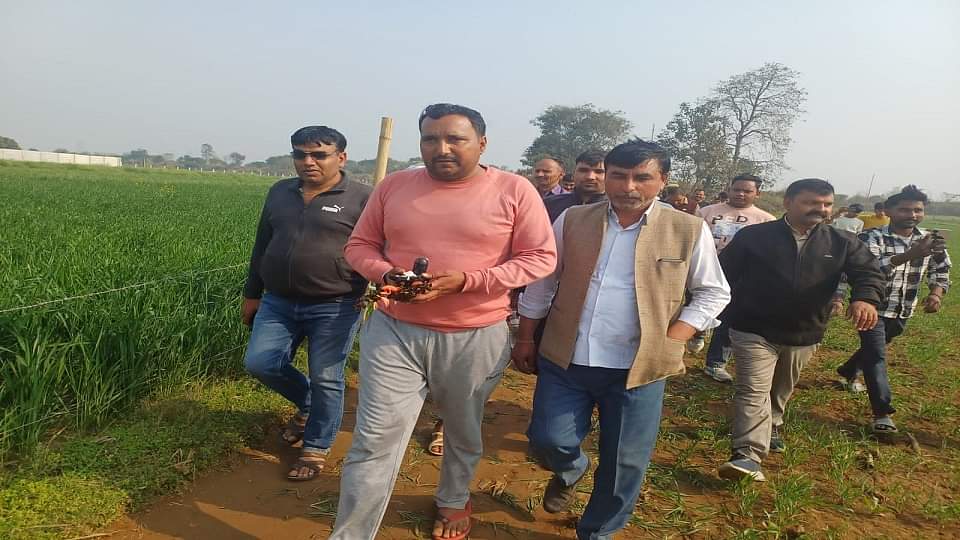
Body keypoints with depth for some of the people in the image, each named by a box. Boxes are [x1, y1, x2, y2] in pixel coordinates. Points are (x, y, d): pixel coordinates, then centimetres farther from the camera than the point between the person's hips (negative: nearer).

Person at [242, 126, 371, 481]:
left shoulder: (362, 198, -6)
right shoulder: (279, 193, 10)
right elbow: (262, 247, 17)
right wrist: (252, 293, 18)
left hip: (334, 308, -5)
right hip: (278, 302, 5)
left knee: (326, 380, 2)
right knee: (260, 363, 0)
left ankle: (316, 450, 22)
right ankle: (307, 403, 29)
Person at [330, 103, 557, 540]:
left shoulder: (514, 191, -7)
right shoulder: (393, 186, 1)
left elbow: (540, 258, -8)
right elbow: (359, 245, 8)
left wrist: (466, 281, -20)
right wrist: (387, 274, -16)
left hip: (477, 338, 0)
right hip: (393, 331, 1)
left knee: (464, 432, 21)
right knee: (375, 440, -1)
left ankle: (454, 500, 49)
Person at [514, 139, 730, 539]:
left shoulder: (689, 231, -4)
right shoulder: (572, 220, 1)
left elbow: (713, 293, 4)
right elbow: (542, 283, 8)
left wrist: (669, 342, -7)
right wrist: (525, 339, 9)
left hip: (639, 368, -1)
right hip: (564, 360, 1)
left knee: (625, 462, 9)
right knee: (548, 441, 3)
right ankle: (570, 470, 40)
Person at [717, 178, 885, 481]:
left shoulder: (842, 243, 1)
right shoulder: (754, 236, -9)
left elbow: (868, 270, -12)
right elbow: (723, 273, -5)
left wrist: (865, 297, -34)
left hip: (803, 335, 4)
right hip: (754, 330, -4)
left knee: (782, 389, 23)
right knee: (753, 391, -14)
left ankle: (771, 428, 48)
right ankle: (748, 454, -17)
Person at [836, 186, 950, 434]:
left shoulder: (931, 241, 0)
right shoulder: (872, 237, -18)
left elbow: (941, 272, 8)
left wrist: (936, 294, -14)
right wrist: (909, 255, -45)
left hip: (902, 312, 6)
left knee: (873, 348, 24)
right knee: (876, 357, -11)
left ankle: (847, 372, 51)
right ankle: (882, 413, -8)